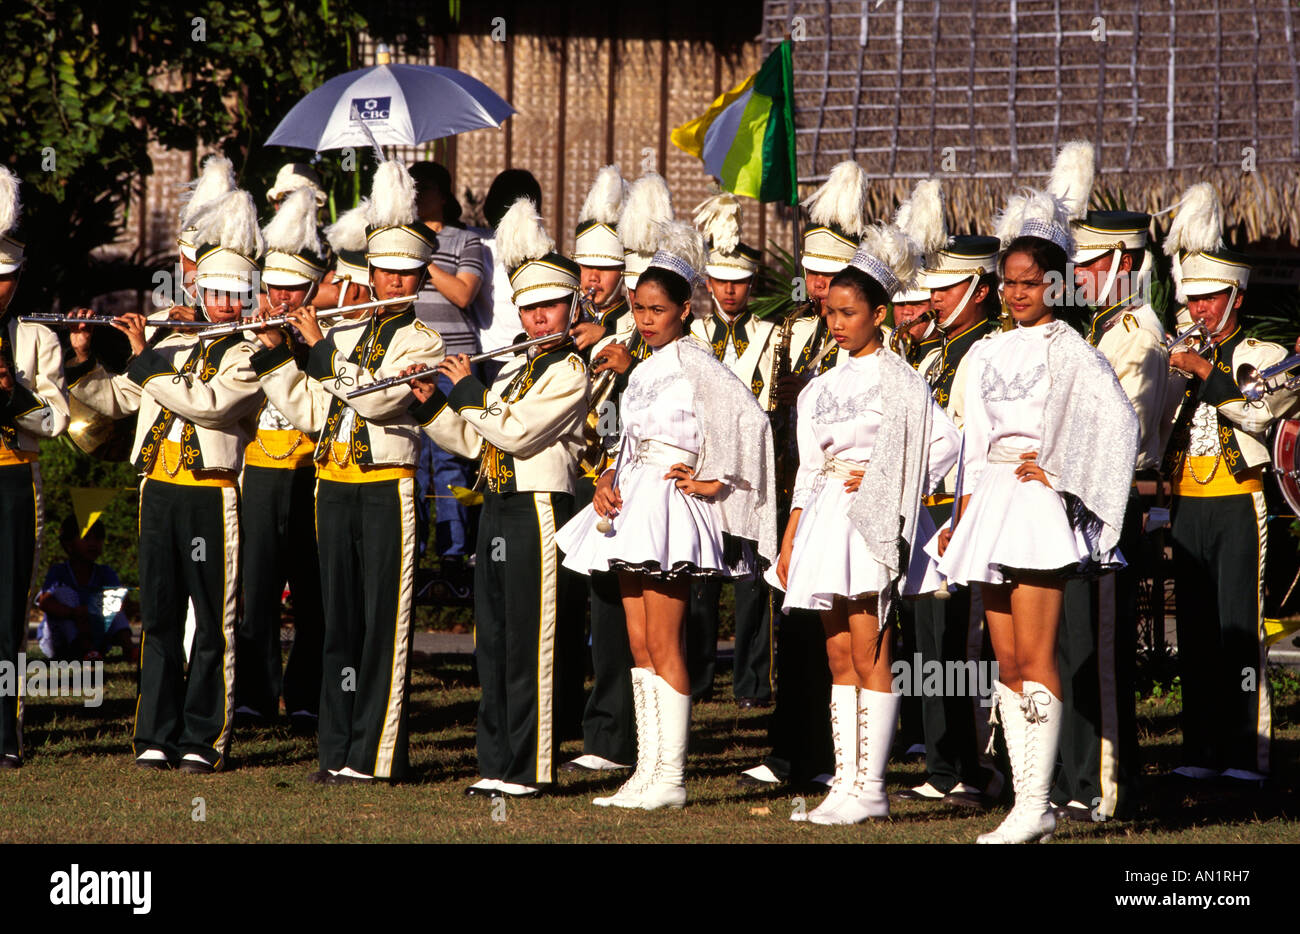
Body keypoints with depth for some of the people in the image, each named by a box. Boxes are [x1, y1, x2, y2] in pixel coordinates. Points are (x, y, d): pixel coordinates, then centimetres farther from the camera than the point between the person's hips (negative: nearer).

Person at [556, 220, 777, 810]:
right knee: (640, 644, 7)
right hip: (631, 503, 9)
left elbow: (749, 418, -19)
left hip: (670, 498, -9)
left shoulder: (691, 359, -9)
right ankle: (647, 771, 10)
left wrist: (714, 480, -14)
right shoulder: (644, 368, 17)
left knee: (663, 645, -9)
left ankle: (671, 777, -7)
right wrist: (607, 481, 3)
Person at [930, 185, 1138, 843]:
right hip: (992, 505, 7)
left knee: (1033, 657, -11)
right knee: (1006, 660, 5)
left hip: (1039, 503, -7)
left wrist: (1056, 468, -15)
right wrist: (961, 521, 14)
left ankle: (1035, 807, -12)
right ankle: (1025, 804, 7)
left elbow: (1118, 418, -16)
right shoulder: (988, 353, 16)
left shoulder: (1066, 348, -3)